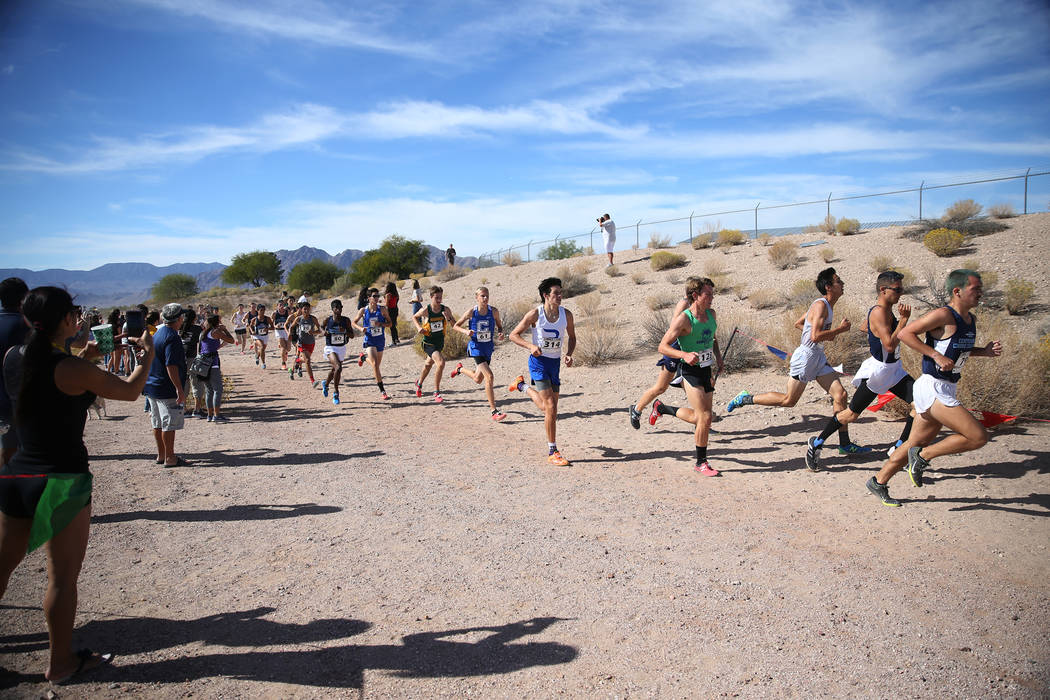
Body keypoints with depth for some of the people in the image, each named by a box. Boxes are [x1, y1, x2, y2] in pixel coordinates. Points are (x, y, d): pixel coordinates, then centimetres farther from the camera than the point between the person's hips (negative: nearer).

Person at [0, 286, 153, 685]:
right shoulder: (72, 370, -17)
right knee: (63, 577, 6)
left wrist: (84, 360, 28)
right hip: (62, 481, -7)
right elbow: (129, 391, -5)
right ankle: (60, 663, 18)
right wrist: (148, 355, 11)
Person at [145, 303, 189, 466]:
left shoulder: (157, 334, 13)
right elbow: (171, 366, -24)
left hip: (152, 386, 10)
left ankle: (161, 455, 25)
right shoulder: (172, 337, -18)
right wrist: (179, 389, -23)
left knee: (158, 423, 16)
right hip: (166, 389, -10)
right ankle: (170, 458, 3)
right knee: (169, 424, -3)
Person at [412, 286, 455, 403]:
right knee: (441, 362, -24)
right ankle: (436, 392, -13)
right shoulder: (425, 310, -16)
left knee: (429, 363, 26)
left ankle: (419, 383, 54)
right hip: (429, 342, -5)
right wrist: (419, 327, -12)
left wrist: (448, 318, -27)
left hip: (440, 342, 5)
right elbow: (414, 318, 4)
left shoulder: (446, 310, -10)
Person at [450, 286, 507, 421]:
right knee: (489, 377, -18)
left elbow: (499, 326, 9)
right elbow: (455, 326, 0)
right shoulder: (471, 312, -11)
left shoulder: (494, 311, -5)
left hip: (488, 347, 5)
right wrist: (466, 331, -19)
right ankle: (494, 411, -12)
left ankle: (460, 369, 51)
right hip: (476, 347, -4)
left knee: (478, 379, 19)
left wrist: (500, 333, -13)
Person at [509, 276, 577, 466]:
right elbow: (513, 335, -7)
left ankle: (522, 386, 42)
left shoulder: (566, 314, -2)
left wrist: (569, 354, -5)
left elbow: (571, 337, 14)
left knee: (547, 408, 14)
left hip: (555, 362, 5)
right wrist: (531, 346, -23)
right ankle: (552, 452, -4)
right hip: (538, 361, -5)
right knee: (551, 407, -13)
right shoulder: (535, 314, -14)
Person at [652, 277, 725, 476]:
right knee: (705, 418, -10)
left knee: (698, 418, 15)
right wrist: (685, 355, -30)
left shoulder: (711, 314, 6)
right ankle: (701, 462, 8)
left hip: (706, 370, 8)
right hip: (691, 371, -8)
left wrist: (718, 356, 8)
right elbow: (663, 346, -16)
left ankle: (661, 407, 39)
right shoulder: (683, 319, -16)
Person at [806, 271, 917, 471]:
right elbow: (890, 345, -28)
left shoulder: (887, 311, 9)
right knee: (851, 414, -2)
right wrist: (904, 319, -23)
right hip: (877, 370, -9)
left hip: (893, 369, 9)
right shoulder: (878, 312, -21)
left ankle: (899, 448, 10)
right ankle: (816, 443, 12)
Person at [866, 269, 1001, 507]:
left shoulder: (971, 320, 13)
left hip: (946, 390, 9)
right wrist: (937, 356, -22)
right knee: (978, 437, -14)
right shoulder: (943, 315, -14)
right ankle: (923, 456, 1)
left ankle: (879, 482, 25)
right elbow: (905, 334, -17)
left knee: (916, 444, 14)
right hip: (932, 388, -9)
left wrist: (984, 351, 10)